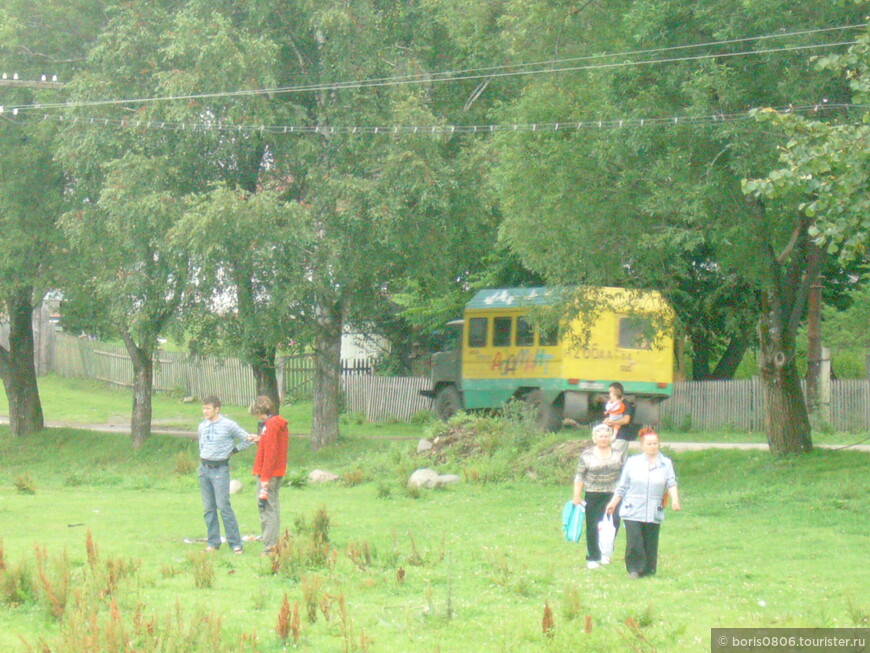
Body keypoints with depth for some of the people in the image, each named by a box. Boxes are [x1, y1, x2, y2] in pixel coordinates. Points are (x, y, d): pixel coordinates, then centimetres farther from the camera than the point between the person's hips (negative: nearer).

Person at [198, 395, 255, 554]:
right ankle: (213, 542, 13)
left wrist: (233, 450, -1)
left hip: (220, 469, -6)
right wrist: (204, 456, 15)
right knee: (208, 508, 6)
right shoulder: (202, 426, 10)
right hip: (204, 468, 6)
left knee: (223, 506, -11)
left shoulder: (228, 425, -7)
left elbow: (248, 439, -2)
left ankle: (235, 543, -7)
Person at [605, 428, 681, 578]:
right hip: (632, 512, -1)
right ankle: (634, 569, 3)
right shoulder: (632, 462, 8)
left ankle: (648, 570, 17)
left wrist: (675, 500, -21)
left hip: (654, 513, 1)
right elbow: (622, 486, 14)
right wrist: (613, 503, 13)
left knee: (650, 543, 3)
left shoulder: (666, 463, 7)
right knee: (634, 541, -11)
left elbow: (671, 483, -4)